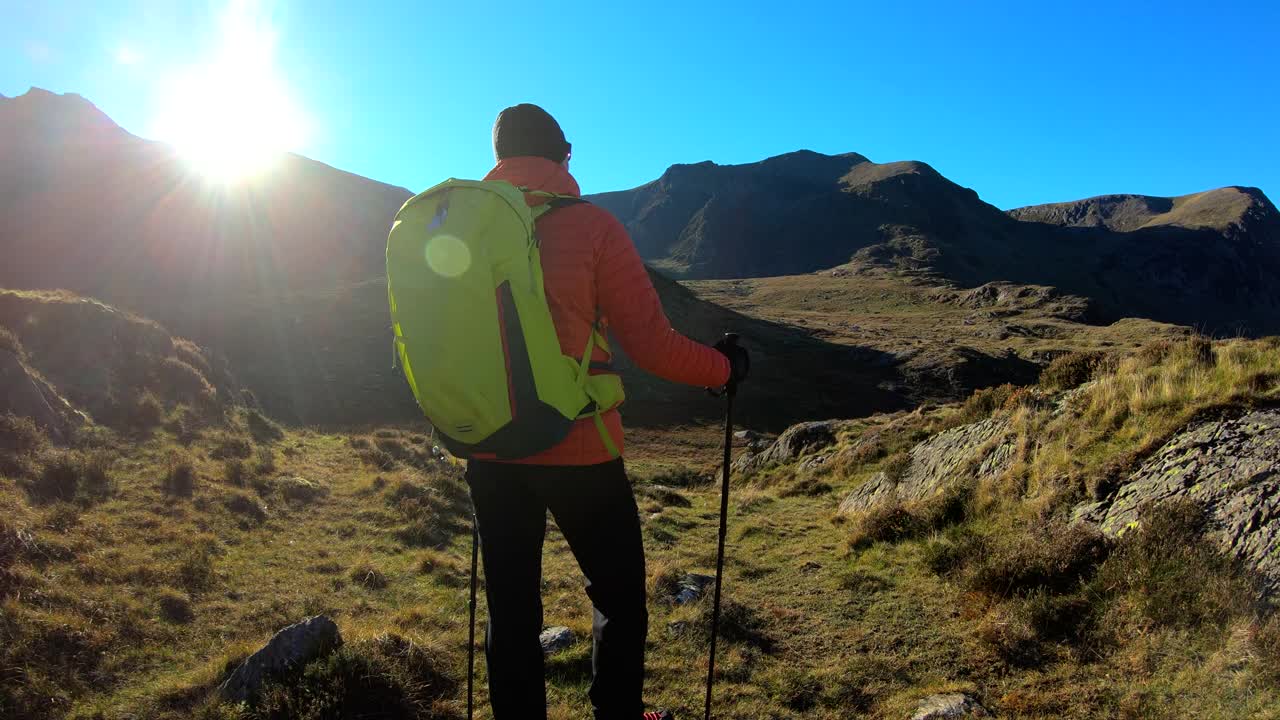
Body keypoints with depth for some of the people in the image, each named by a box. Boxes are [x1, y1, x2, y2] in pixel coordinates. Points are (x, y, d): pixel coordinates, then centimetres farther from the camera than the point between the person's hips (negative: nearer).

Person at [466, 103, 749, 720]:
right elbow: (648, 341, -12)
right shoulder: (588, 224, -11)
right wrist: (723, 367, 6)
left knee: (510, 610, 16)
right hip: (577, 450, -4)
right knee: (619, 599, 16)